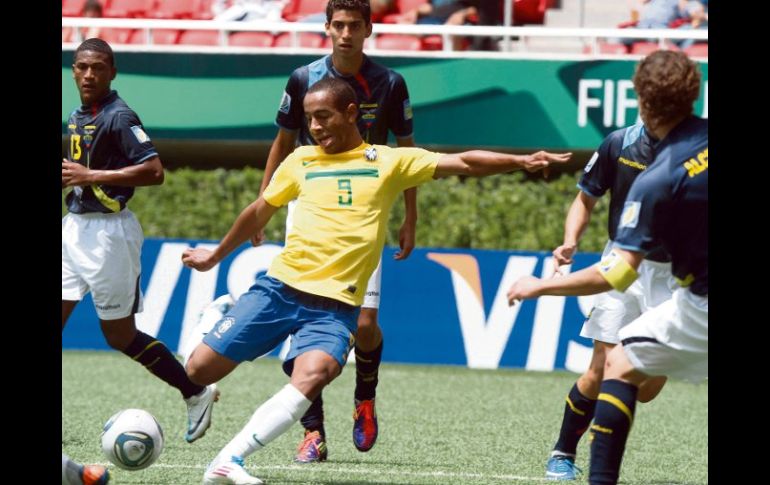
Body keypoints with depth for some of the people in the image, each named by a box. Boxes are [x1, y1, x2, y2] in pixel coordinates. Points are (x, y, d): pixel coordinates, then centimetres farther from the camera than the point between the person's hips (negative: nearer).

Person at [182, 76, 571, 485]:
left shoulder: (389, 162, 6)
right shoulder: (300, 161, 13)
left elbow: (462, 163, 0)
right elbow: (260, 212, 28)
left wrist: (520, 162, -15)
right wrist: (215, 256, 39)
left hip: (334, 306, -3)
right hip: (280, 287, 3)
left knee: (312, 376, -31)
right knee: (200, 368, -6)